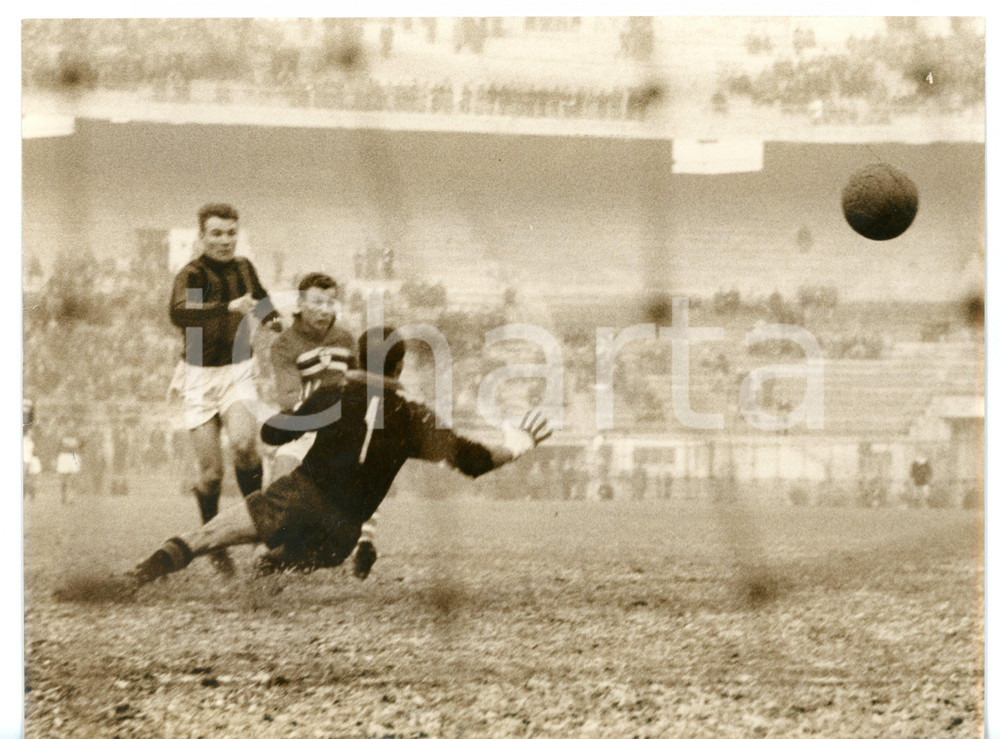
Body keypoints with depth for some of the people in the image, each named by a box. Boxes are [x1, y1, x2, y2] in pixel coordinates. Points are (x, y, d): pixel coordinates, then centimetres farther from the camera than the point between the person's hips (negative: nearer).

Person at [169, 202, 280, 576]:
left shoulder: (243, 267, 5)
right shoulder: (191, 274, -12)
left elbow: (261, 299, 29)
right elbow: (179, 313, -34)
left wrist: (272, 320, 9)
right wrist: (228, 307, -45)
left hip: (238, 372, 3)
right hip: (201, 377, -3)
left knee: (244, 443, -26)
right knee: (210, 472, -3)